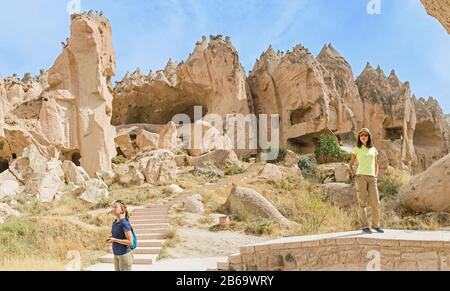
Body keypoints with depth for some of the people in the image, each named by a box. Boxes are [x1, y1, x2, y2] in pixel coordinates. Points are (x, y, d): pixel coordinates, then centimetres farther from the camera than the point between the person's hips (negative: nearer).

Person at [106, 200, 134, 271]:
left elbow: (130, 242, -18)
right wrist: (111, 239, 5)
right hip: (116, 255, 8)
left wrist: (114, 240, -19)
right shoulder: (114, 223, 8)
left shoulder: (124, 223, -16)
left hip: (124, 255, -8)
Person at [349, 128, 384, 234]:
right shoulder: (356, 149, 5)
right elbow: (351, 165, 10)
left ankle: (376, 225, 14)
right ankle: (364, 226, 2)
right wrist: (354, 176, -2)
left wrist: (376, 176, 10)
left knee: (375, 202, -2)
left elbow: (376, 165, 22)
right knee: (362, 202, -3)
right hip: (361, 177, -3)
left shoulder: (373, 149, 13)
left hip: (372, 178, 3)